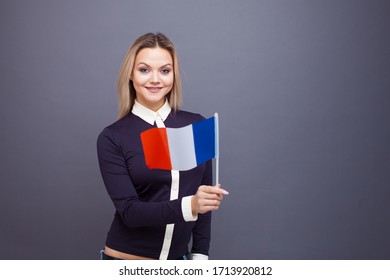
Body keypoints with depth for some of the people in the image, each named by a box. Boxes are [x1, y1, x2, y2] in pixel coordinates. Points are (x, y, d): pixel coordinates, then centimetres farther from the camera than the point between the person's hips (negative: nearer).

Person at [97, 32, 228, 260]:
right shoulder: (112, 138, -9)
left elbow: (202, 197, 3)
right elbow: (129, 210, -16)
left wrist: (200, 255, -1)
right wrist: (189, 206, -30)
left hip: (177, 259, 2)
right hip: (126, 259, -2)